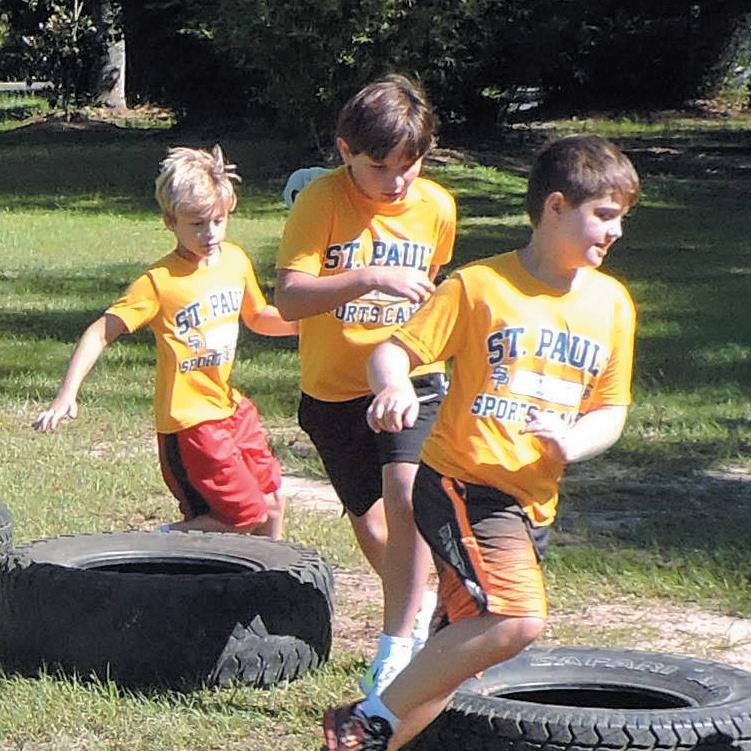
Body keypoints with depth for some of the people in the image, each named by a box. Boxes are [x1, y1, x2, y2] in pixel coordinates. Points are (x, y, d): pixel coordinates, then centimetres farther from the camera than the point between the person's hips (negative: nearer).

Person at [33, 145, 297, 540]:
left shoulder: (236, 261, 5)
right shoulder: (159, 281, -16)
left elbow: (259, 317, 22)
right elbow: (100, 333, -18)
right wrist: (66, 395, -27)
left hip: (231, 407, 7)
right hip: (189, 421, -7)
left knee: (273, 507, 12)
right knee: (245, 518, -8)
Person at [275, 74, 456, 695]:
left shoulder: (438, 207, -5)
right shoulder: (322, 202, -17)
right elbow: (289, 298, -30)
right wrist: (370, 279, -40)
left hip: (410, 377, 0)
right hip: (334, 388, 0)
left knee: (406, 495, -24)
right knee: (370, 525, 13)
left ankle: (397, 648, -19)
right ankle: (420, 606, 43)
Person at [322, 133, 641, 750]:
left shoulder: (611, 302, 8)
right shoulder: (480, 286, -6)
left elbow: (611, 409, 13)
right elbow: (392, 352, -6)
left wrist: (572, 442, -10)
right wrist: (395, 387, -30)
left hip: (533, 503, 7)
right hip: (461, 484, -7)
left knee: (461, 642, 12)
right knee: (516, 619, -26)